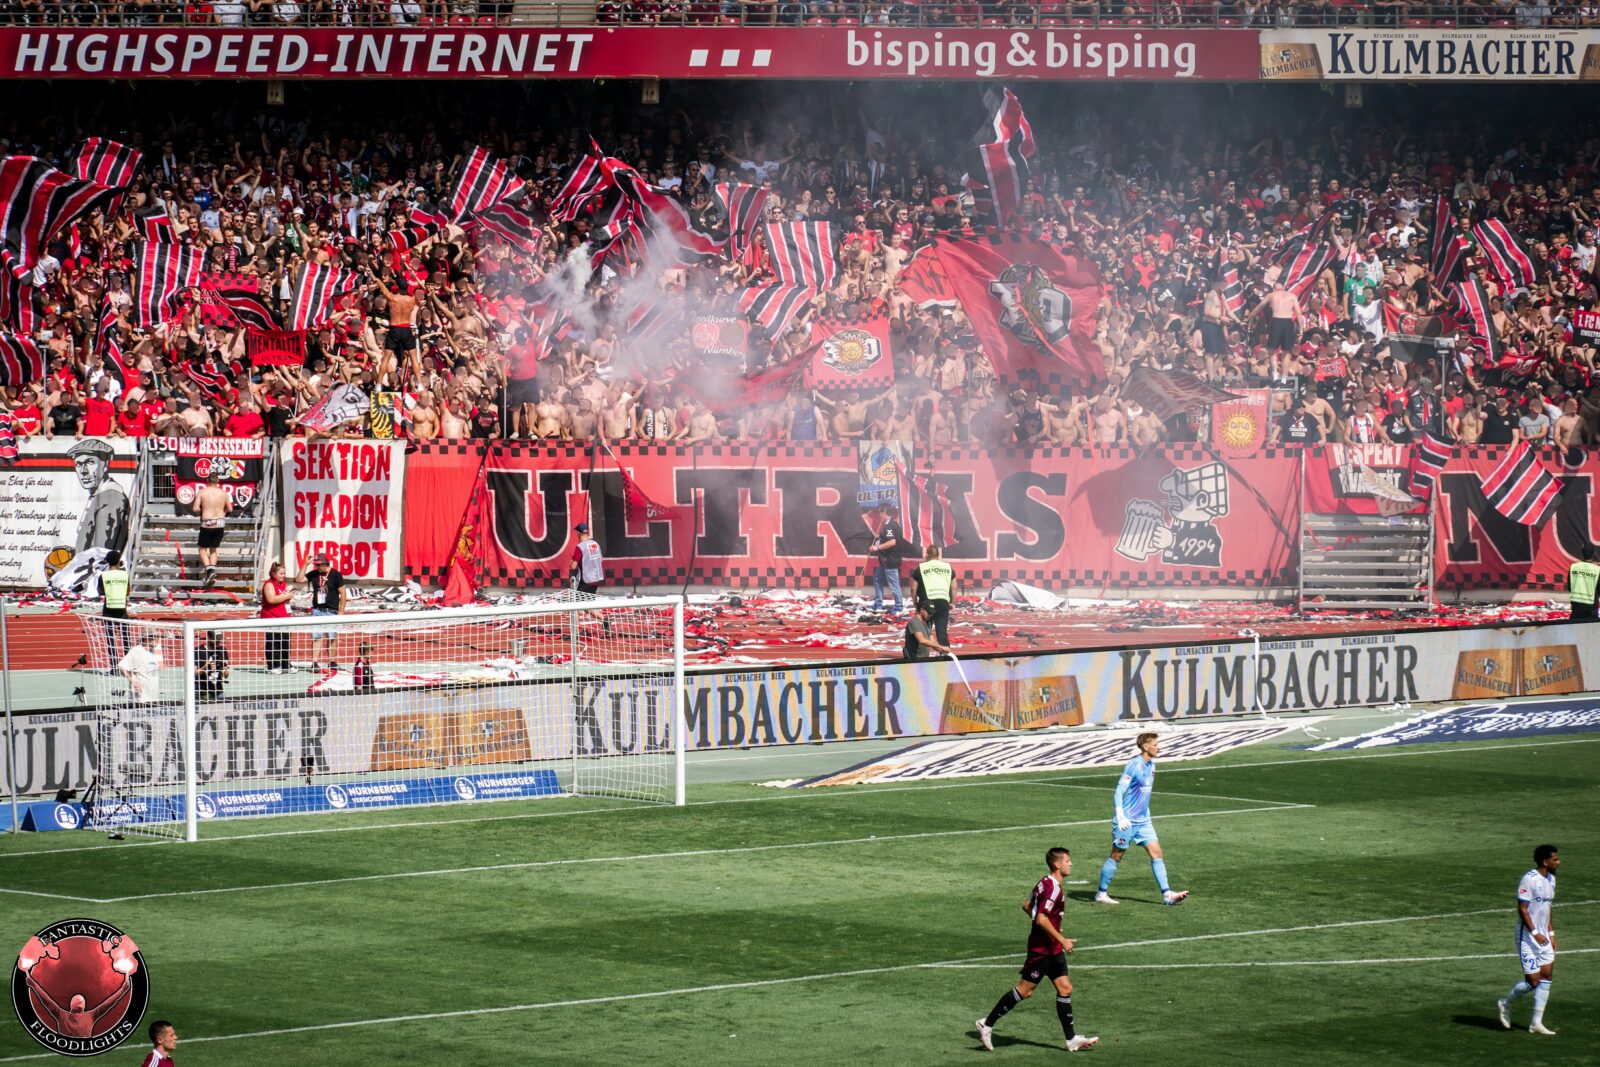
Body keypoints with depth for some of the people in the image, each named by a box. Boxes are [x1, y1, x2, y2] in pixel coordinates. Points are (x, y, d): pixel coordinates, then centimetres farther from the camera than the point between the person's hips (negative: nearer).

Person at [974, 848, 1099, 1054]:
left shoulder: (1046, 883, 9)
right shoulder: (1053, 888, -21)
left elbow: (1026, 905, 20)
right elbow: (1041, 919, -27)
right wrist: (1062, 940, -20)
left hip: (1052, 949, 10)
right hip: (1042, 949, -10)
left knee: (1065, 989, 7)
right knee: (1025, 990, -4)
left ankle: (1072, 1040, 8)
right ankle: (987, 1024, 6)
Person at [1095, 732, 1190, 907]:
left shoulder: (1151, 765, 9)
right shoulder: (1134, 765, -16)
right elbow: (1119, 792, -19)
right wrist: (1120, 817, -26)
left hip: (1143, 821, 8)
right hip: (1128, 821, -8)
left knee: (1156, 852, -1)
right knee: (1117, 856, 1)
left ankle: (1167, 895, -4)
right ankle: (1101, 894, 13)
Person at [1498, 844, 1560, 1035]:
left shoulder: (1551, 879, 10)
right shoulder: (1529, 879, -17)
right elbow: (1522, 909, -17)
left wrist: (1551, 934, 16)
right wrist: (1535, 933, -21)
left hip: (1543, 936, 8)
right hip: (1528, 937, -8)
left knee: (1546, 975, 3)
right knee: (1532, 981, -7)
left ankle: (1537, 1023, 8)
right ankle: (1505, 1003, 18)